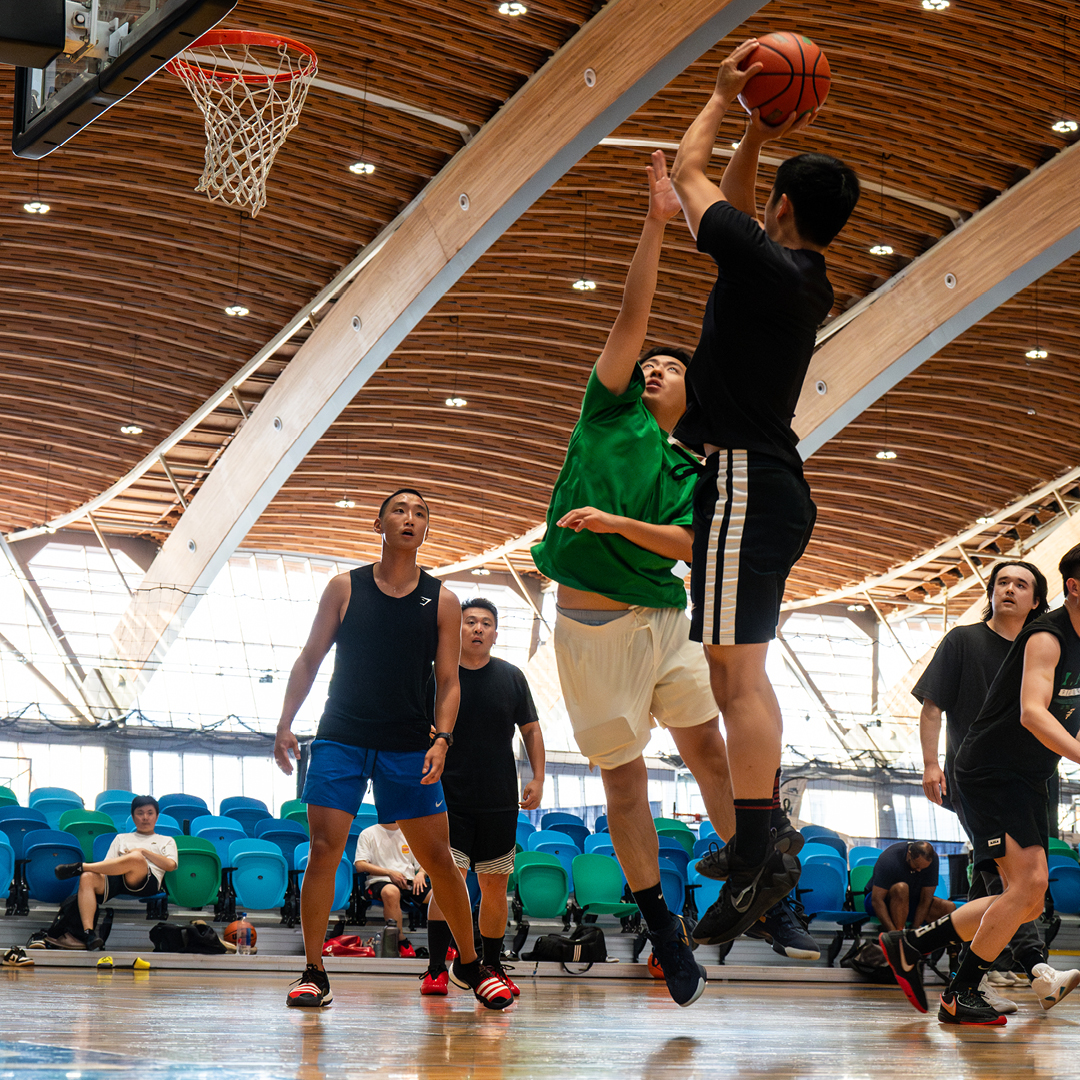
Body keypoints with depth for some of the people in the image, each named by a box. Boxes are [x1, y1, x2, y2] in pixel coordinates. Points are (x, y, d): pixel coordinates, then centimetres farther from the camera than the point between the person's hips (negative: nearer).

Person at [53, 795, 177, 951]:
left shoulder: (166, 841, 30)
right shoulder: (121, 838, 37)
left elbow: (170, 865, 9)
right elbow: (108, 864, 22)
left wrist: (143, 851, 6)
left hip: (147, 881, -2)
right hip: (116, 880, 3)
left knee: (136, 859, -40)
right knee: (87, 878, -34)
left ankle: (80, 866, -29)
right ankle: (88, 932, -45)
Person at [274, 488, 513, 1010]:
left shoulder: (441, 600, 4)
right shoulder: (344, 588, 3)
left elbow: (447, 681, 3)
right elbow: (309, 659, 6)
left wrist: (441, 739, -12)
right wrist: (284, 725, -3)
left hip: (408, 746, 1)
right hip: (340, 738, -1)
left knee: (438, 858, 2)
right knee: (324, 851, -10)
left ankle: (470, 965, 17)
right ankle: (313, 974, -2)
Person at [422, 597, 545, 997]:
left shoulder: (511, 677, 6)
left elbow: (531, 730, 13)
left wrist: (537, 779, 3)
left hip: (500, 801, 3)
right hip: (449, 797, -3)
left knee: (495, 884, 8)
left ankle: (493, 968, 20)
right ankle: (436, 970, -12)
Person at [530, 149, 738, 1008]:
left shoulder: (690, 472, 10)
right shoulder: (609, 414, 5)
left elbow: (687, 544, -6)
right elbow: (631, 317, -4)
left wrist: (616, 524, -19)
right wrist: (656, 226, -10)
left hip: (663, 620, 2)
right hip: (593, 625, -2)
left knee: (711, 752, 3)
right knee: (625, 774, 2)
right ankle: (663, 928, 12)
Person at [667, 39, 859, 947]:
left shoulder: (763, 262, -13)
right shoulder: (808, 283, 13)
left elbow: (689, 173, 0)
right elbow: (734, 211, 30)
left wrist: (725, 98, 14)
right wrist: (761, 133, 22)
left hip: (744, 480, -10)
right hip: (774, 486, 10)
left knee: (736, 670, -14)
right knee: (743, 668, 17)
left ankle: (760, 855, -19)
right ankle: (764, 831, 22)